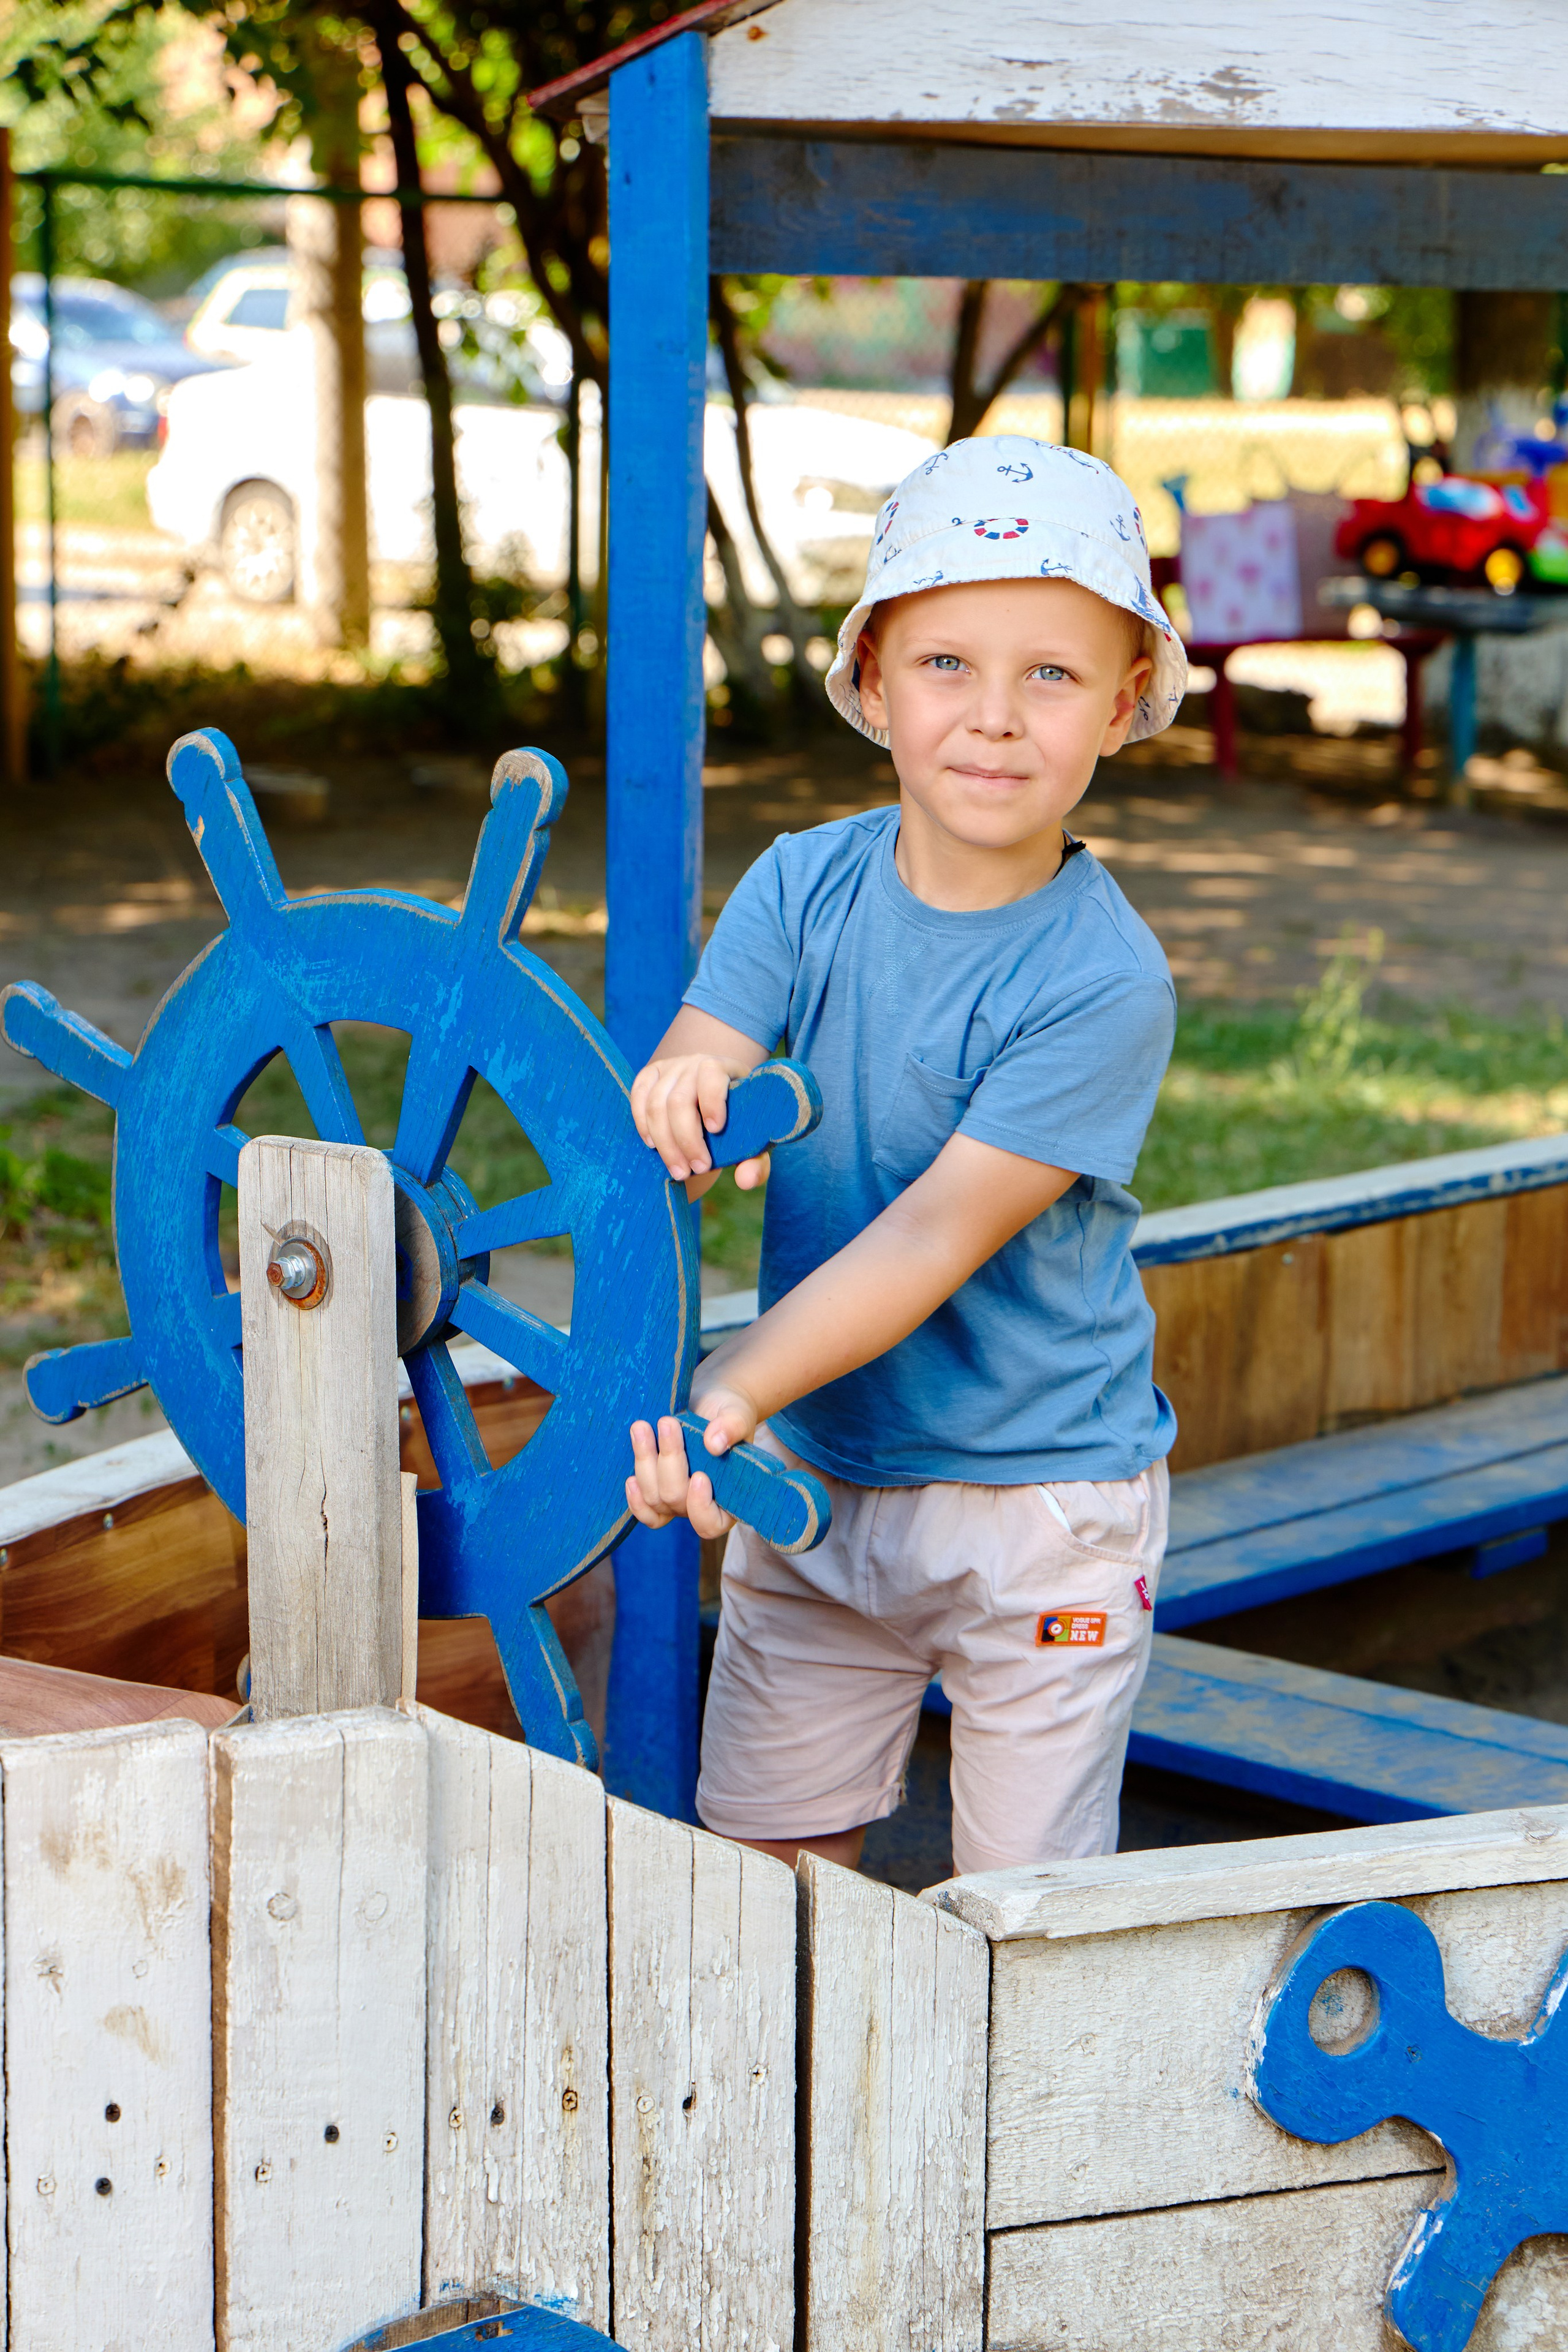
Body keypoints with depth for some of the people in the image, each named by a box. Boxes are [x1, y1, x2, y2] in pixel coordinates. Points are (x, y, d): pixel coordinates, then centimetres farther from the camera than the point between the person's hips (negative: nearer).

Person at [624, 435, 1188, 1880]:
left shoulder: (1103, 980, -20)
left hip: (1042, 1504, -4)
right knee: (758, 1859, 13)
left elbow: (936, 1233, -25)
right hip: (816, 1479, 4)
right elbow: (682, 1123, -12)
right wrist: (688, 1090, -37)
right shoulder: (805, 885, -6)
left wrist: (735, 1393, -36)